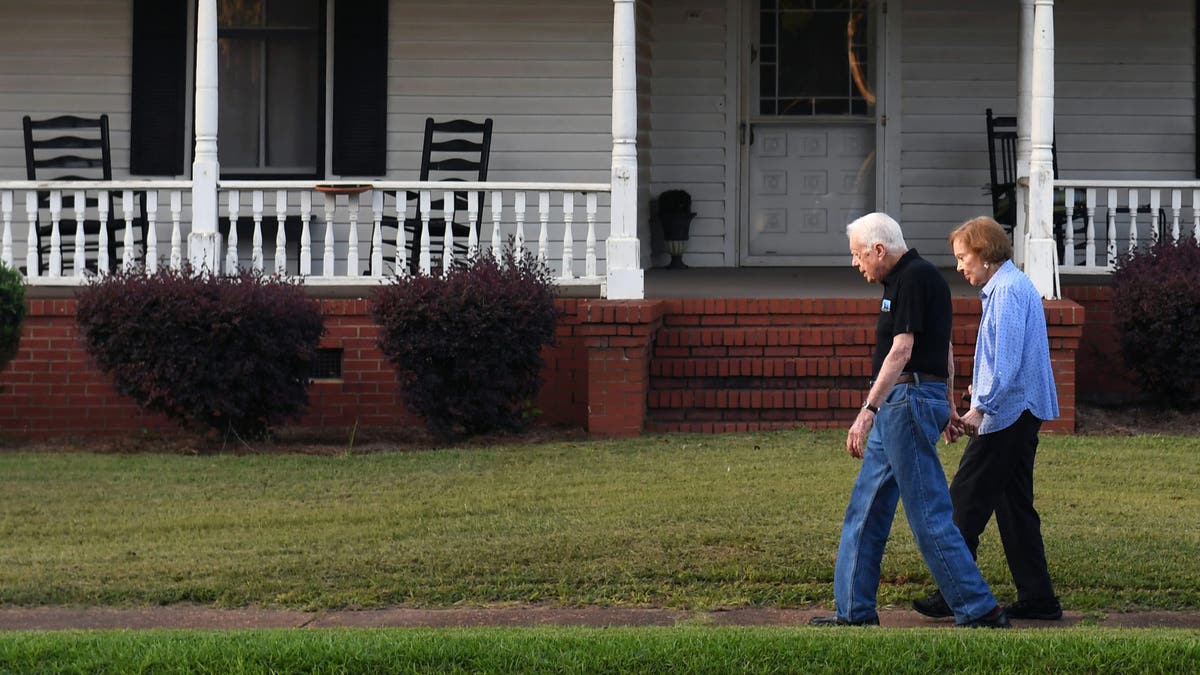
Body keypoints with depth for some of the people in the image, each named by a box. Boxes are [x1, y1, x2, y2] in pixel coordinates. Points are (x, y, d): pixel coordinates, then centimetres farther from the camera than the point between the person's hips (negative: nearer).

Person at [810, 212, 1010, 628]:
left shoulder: (915, 278, -13)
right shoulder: (907, 278, 18)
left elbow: (901, 350, -21)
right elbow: (944, 349, 25)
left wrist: (868, 410, -25)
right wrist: (947, 407, 32)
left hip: (909, 402, -11)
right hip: (898, 407, 11)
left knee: (929, 515, -9)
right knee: (865, 510, 11)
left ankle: (980, 610, -6)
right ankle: (854, 611, 15)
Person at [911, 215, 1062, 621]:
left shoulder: (1009, 290, -14)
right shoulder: (1012, 287, 18)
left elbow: (1007, 361, -22)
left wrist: (978, 410, -23)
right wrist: (981, 408, 22)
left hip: (1006, 414, -10)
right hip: (1022, 415, 10)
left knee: (966, 501, -7)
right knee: (1015, 504, 11)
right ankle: (1037, 598, 11)